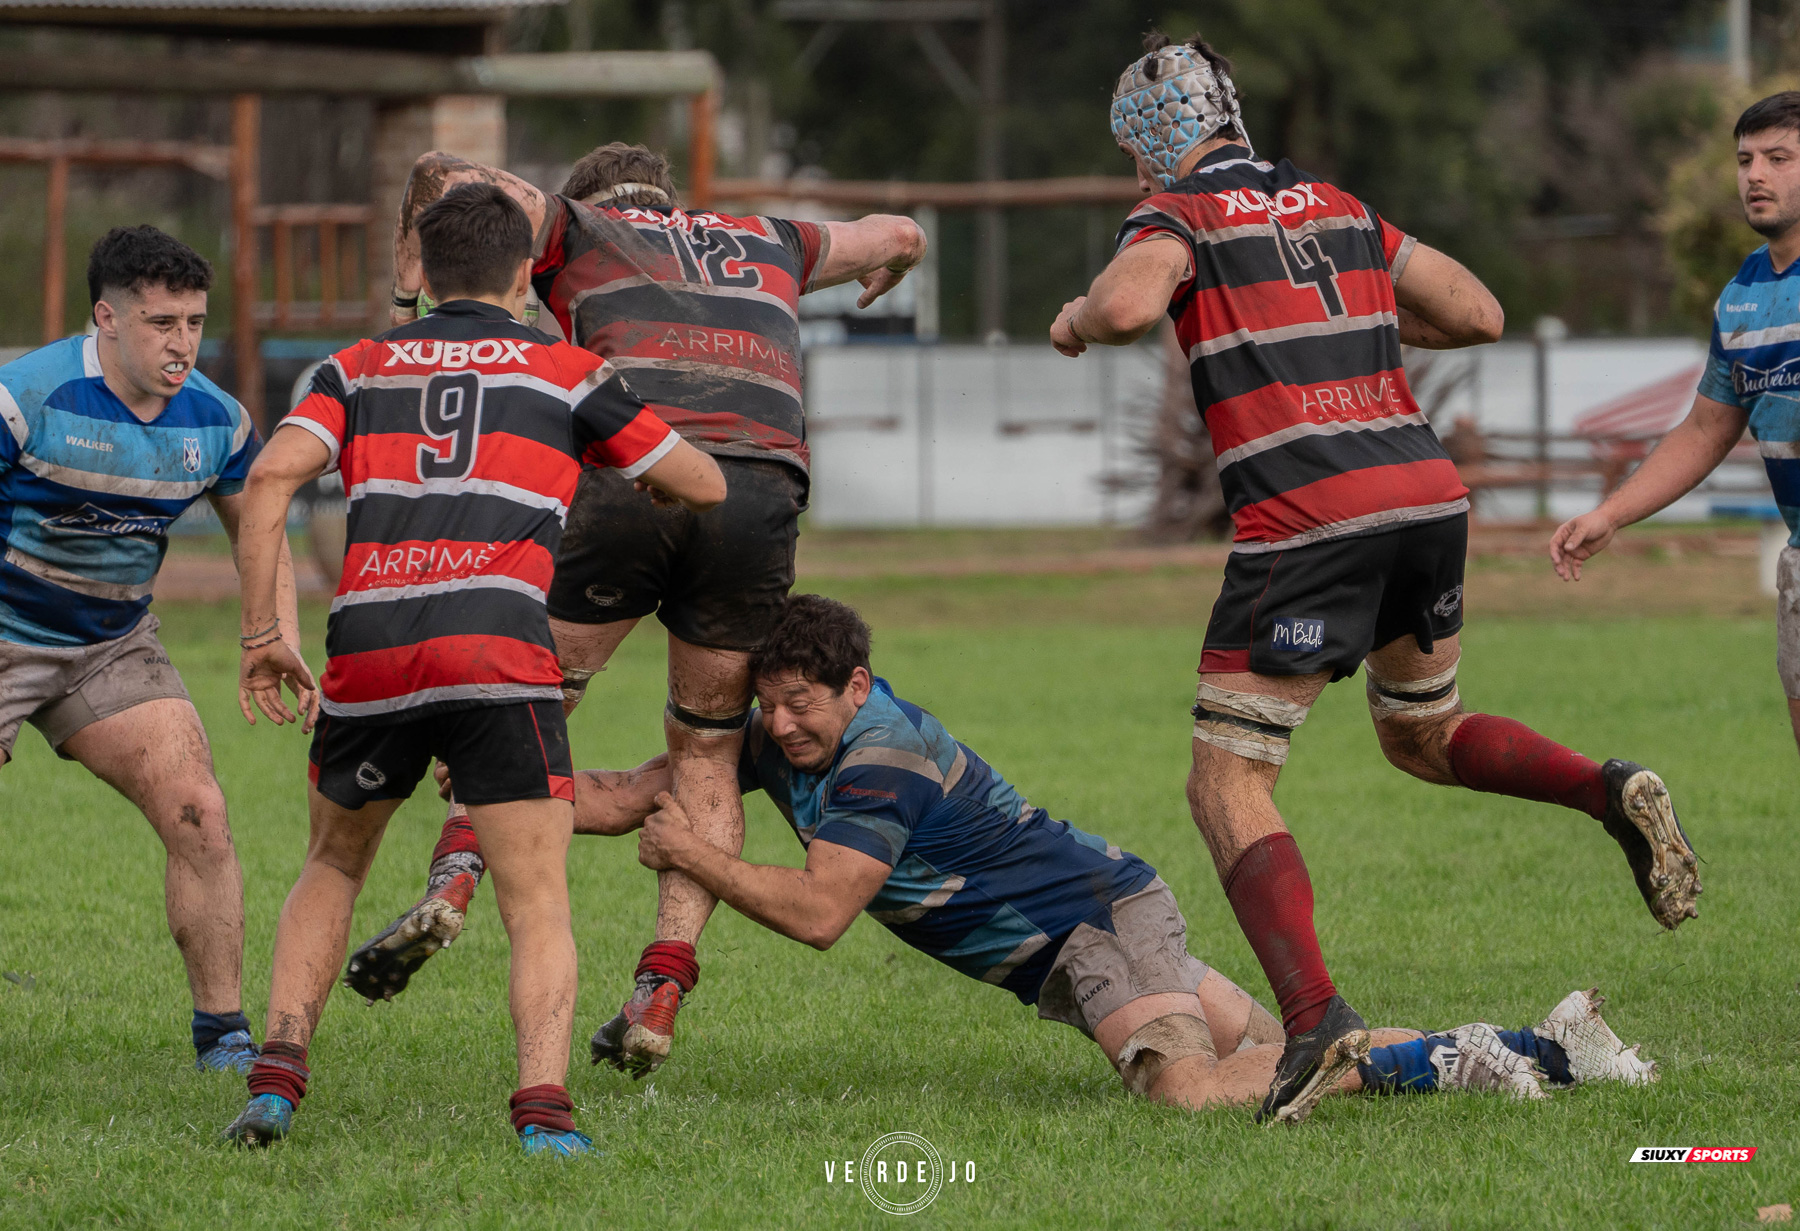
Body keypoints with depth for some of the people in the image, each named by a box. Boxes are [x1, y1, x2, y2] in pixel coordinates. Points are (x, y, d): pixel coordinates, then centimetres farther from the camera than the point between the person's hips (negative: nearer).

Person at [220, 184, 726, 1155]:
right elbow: (704, 486, 24)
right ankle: (543, 1111, -19)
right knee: (539, 905, 2)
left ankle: (277, 1074, 8)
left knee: (331, 869, 25)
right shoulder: (565, 371, 17)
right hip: (497, 658, -2)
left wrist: (261, 633, 7)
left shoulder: (359, 367, 21)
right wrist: (642, 492, 47)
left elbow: (273, 473, 4)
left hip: (367, 653, 3)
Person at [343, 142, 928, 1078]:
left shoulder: (575, 229, 25)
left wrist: (410, 299, 21)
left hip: (633, 472, -2)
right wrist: (884, 277, 73)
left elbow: (444, 174, 11)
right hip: (762, 486, 2)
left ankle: (454, 877, -15)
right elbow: (898, 235, 52)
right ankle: (661, 993, 3)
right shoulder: (763, 243, 35)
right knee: (707, 755, 17)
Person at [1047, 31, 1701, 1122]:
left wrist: (1076, 322, 4)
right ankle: (1613, 793, 1)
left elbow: (1128, 305, -19)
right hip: (1429, 490, 6)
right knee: (1425, 737, 27)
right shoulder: (1338, 208, 21)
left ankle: (1314, 1010, -20)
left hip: (1305, 517, -6)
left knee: (1228, 783, 0)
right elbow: (1480, 314, 22)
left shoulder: (1178, 215, 3)